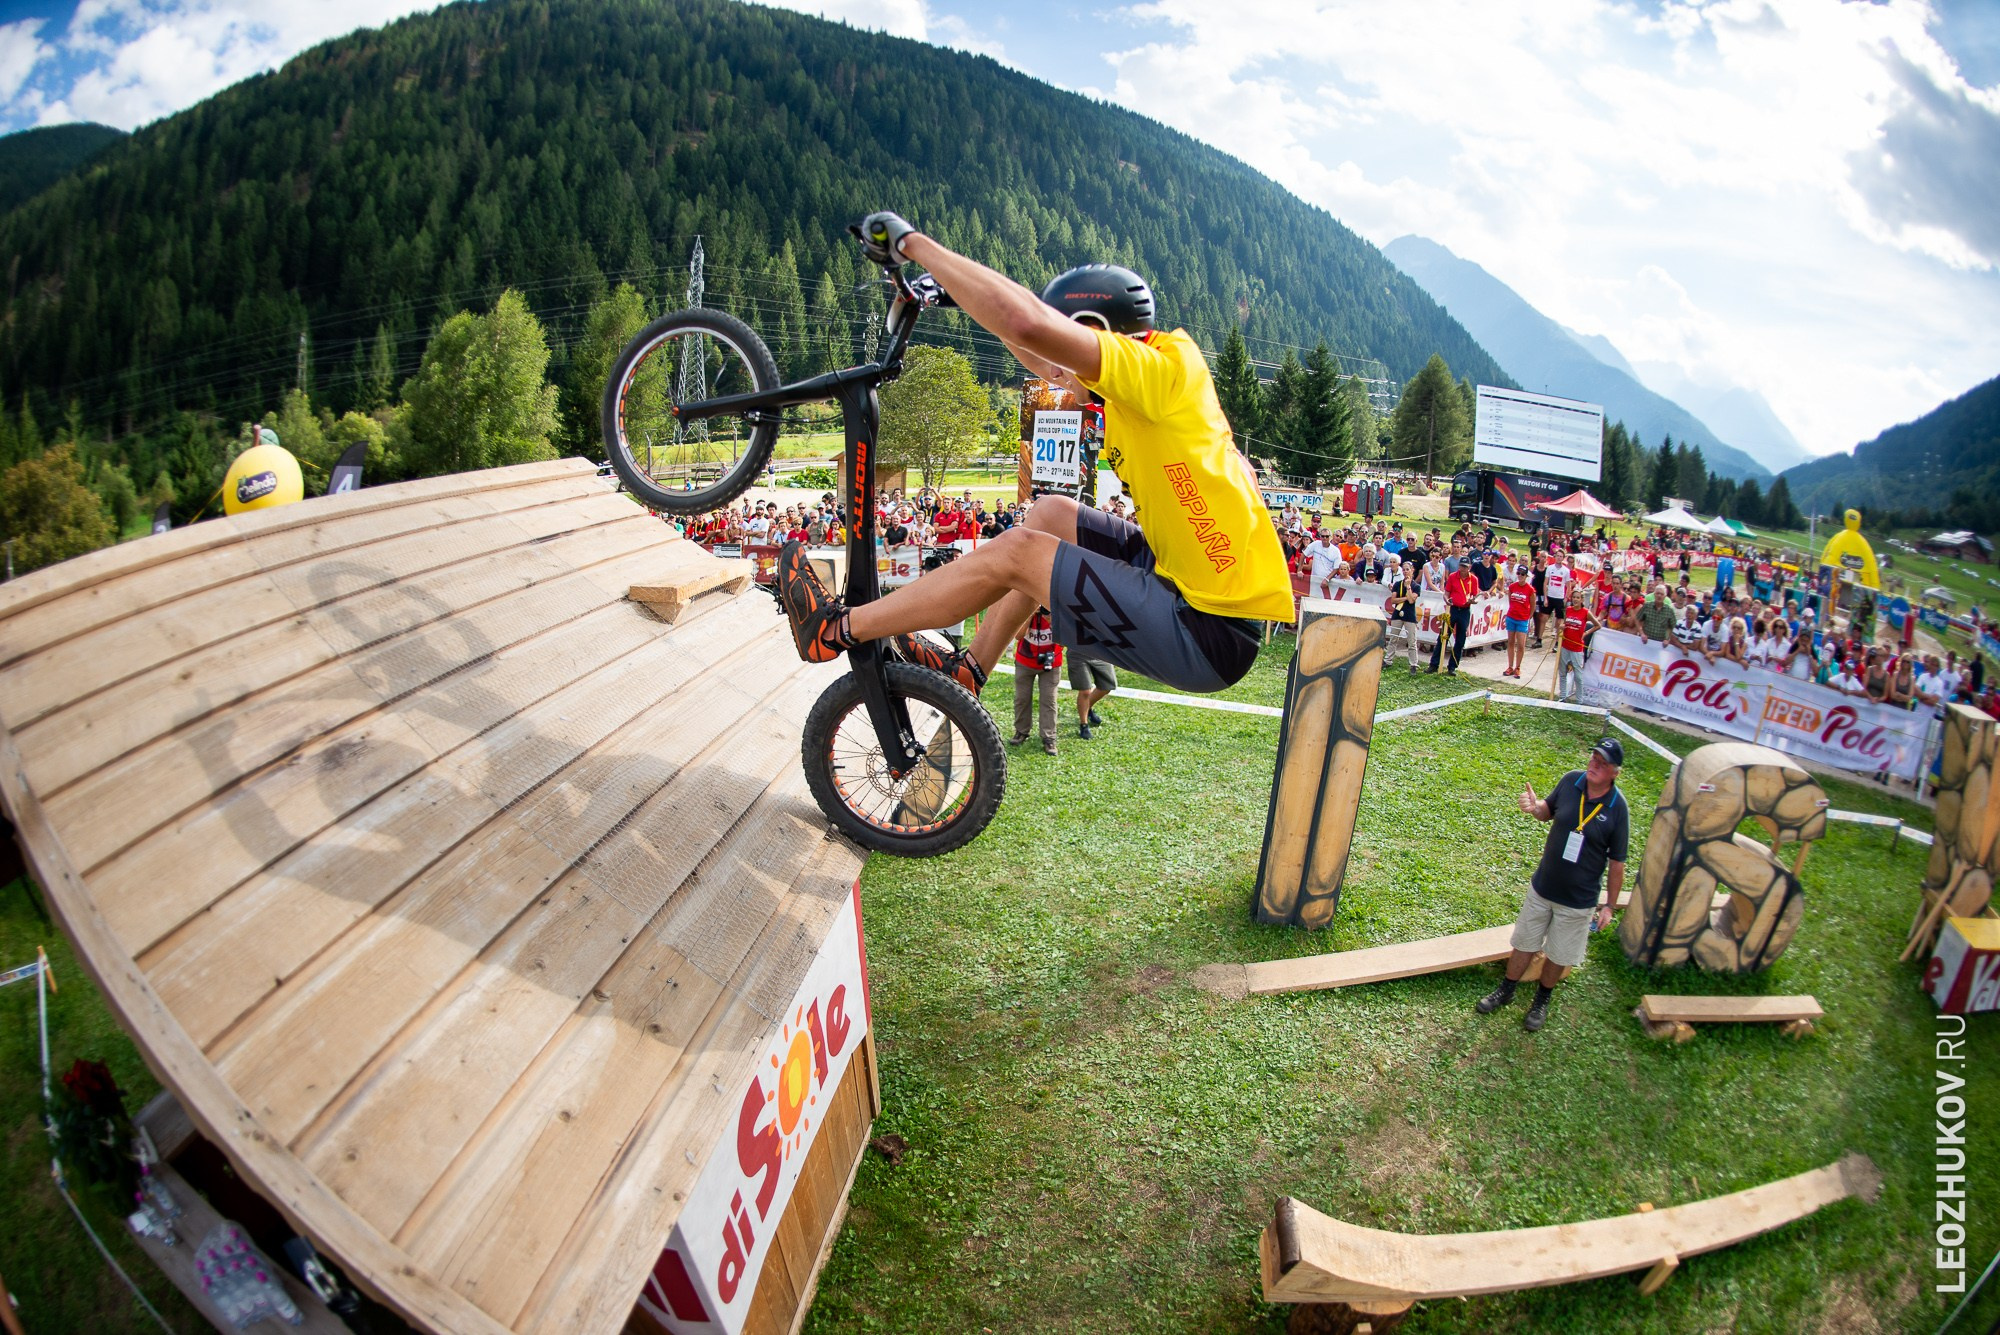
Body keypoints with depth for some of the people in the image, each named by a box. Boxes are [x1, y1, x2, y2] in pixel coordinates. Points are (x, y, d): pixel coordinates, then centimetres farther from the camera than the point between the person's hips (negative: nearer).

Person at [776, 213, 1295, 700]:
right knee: (1052, 513, 16)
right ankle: (967, 672, 25)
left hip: (1213, 634, -9)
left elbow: (1028, 323, -30)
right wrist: (966, 290, 23)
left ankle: (835, 629, 8)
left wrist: (911, 242, -19)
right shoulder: (1146, 386, 9)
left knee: (1015, 552, -8)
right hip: (1202, 587, 9)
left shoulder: (1160, 368, -18)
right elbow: (1050, 368, 24)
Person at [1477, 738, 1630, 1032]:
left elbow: (1617, 864, -10)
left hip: (1578, 901, -2)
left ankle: (1542, 999, 41)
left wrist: (1610, 906, -5)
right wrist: (1534, 808, -15)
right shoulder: (1570, 781, -12)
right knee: (1524, 943, 17)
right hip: (1541, 887, 2)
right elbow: (1549, 810, 9)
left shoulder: (1618, 809, -18)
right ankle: (1506, 990, 39)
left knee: (1558, 956, 16)